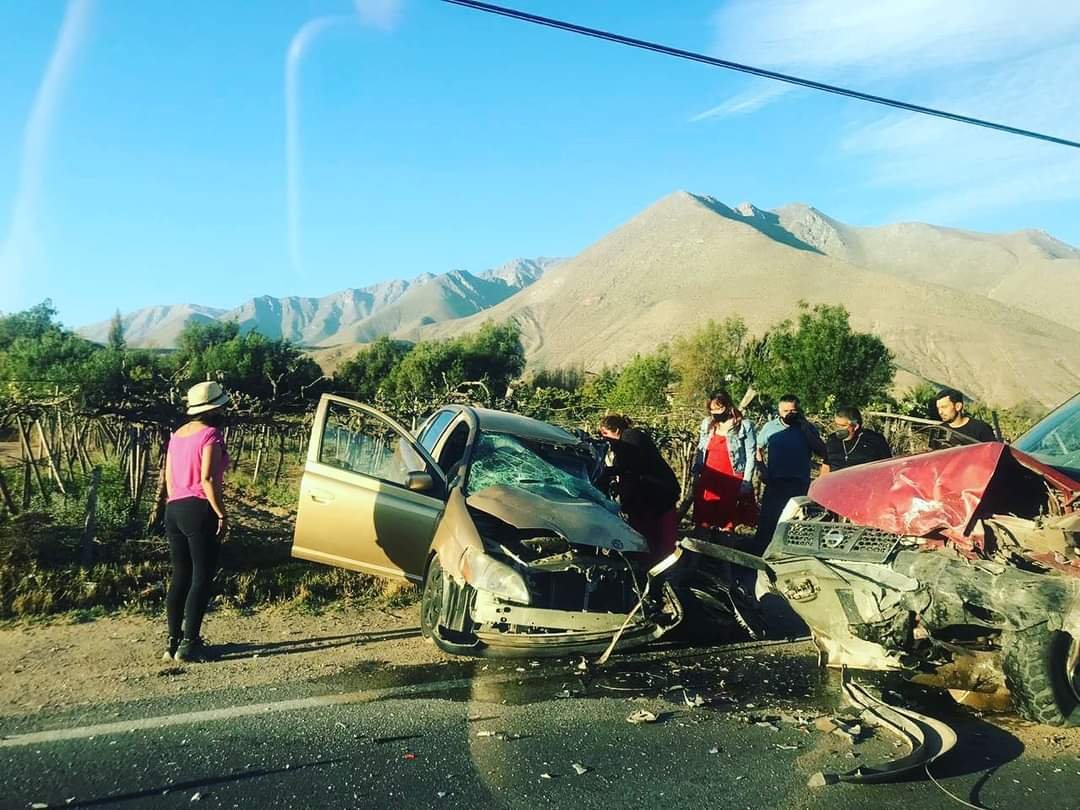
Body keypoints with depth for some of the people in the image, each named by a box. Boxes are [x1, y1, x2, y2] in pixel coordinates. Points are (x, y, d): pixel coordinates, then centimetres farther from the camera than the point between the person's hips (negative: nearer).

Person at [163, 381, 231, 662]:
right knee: (202, 578, -1)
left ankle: (173, 641, 18)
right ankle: (189, 644, 0)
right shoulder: (210, 434, -11)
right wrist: (222, 515, -15)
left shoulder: (178, 434, 14)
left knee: (180, 576, 14)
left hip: (174, 510, 8)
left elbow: (168, 478, 16)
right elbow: (207, 479, -19)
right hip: (199, 511, -8)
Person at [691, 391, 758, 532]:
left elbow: (751, 456, -3)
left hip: (732, 481, -4)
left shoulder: (744, 426, -3)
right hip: (708, 481, 4)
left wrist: (746, 481, -8)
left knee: (728, 522, 1)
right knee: (704, 523, 4)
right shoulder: (707, 424, 10)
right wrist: (696, 474, 9)